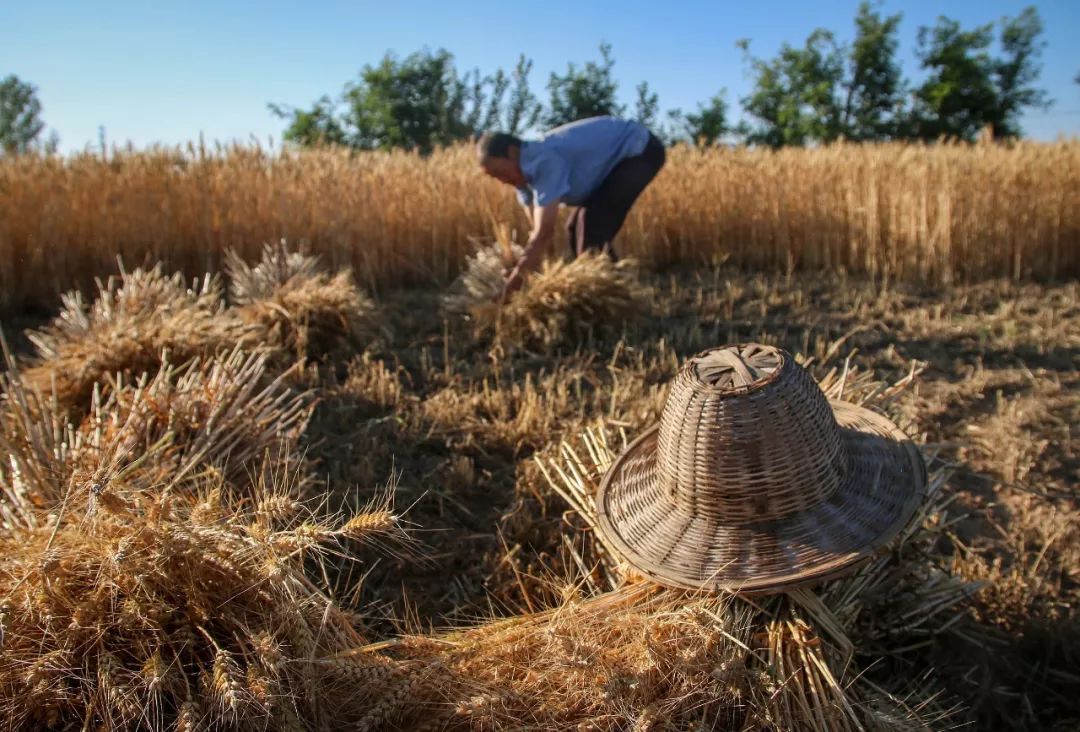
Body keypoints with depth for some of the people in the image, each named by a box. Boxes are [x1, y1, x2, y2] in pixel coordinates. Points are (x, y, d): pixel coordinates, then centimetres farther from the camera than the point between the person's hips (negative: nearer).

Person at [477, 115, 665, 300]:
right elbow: (537, 230, 0)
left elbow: (545, 233, -35)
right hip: (621, 156, 10)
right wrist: (524, 271, -7)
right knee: (578, 227, 8)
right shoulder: (526, 168, -3)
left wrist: (513, 283, -29)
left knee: (593, 225, -20)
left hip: (640, 151, -10)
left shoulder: (545, 162, -32)